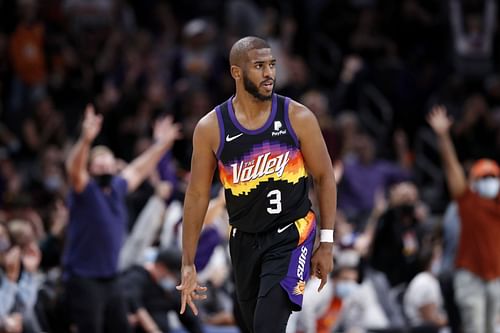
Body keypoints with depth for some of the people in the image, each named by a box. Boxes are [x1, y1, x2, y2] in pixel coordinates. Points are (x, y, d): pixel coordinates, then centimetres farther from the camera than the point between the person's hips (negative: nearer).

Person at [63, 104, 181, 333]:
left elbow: (138, 170, 27)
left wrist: (162, 144, 29)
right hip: (83, 279, -8)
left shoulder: (117, 188, 10)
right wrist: (86, 139, -46)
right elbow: (74, 169, -30)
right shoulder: (85, 189, -10)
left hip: (110, 278, 8)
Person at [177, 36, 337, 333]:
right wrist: (189, 265, -2)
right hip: (244, 239, 3)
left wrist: (327, 243, -3)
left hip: (291, 235, -3)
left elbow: (325, 177, 0)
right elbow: (197, 196, -1)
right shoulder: (211, 128, -7)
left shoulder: (298, 118, -9)